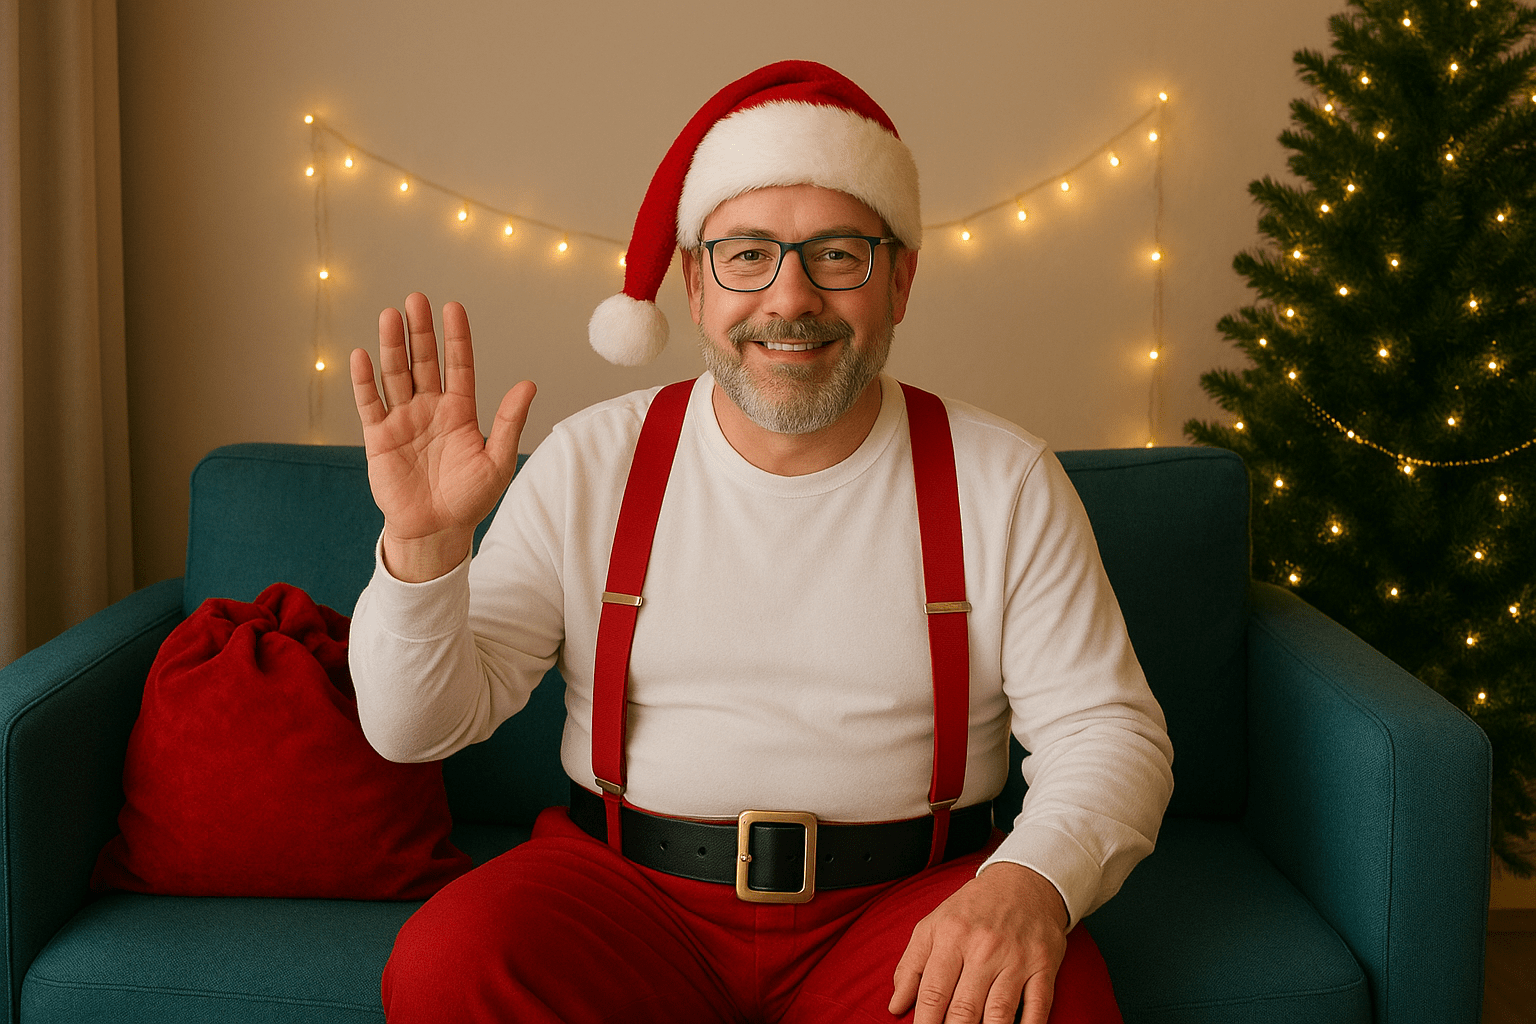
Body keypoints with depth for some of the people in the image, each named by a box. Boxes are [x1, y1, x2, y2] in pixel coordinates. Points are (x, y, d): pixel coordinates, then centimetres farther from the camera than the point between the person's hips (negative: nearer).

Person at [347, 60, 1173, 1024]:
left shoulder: (1003, 482, 0)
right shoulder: (592, 463, 0)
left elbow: (1112, 736, -2)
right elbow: (418, 726, -1)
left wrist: (1034, 884, -24)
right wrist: (423, 544, -21)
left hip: (903, 902, 0)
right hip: (626, 890, 1)